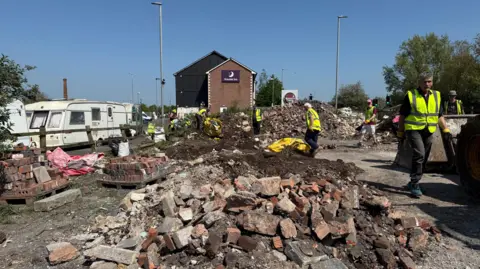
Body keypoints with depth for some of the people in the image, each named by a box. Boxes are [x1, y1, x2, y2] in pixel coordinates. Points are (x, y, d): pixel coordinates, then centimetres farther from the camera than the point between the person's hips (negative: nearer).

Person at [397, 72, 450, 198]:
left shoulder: (437, 96, 11)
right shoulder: (410, 95, -2)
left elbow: (439, 116, 16)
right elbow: (402, 115, 1)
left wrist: (446, 130, 5)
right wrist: (400, 133, 0)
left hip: (428, 132, 5)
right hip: (414, 130, -5)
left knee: (423, 159, 10)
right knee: (419, 155, -21)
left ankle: (412, 183, 25)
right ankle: (415, 184, -14)